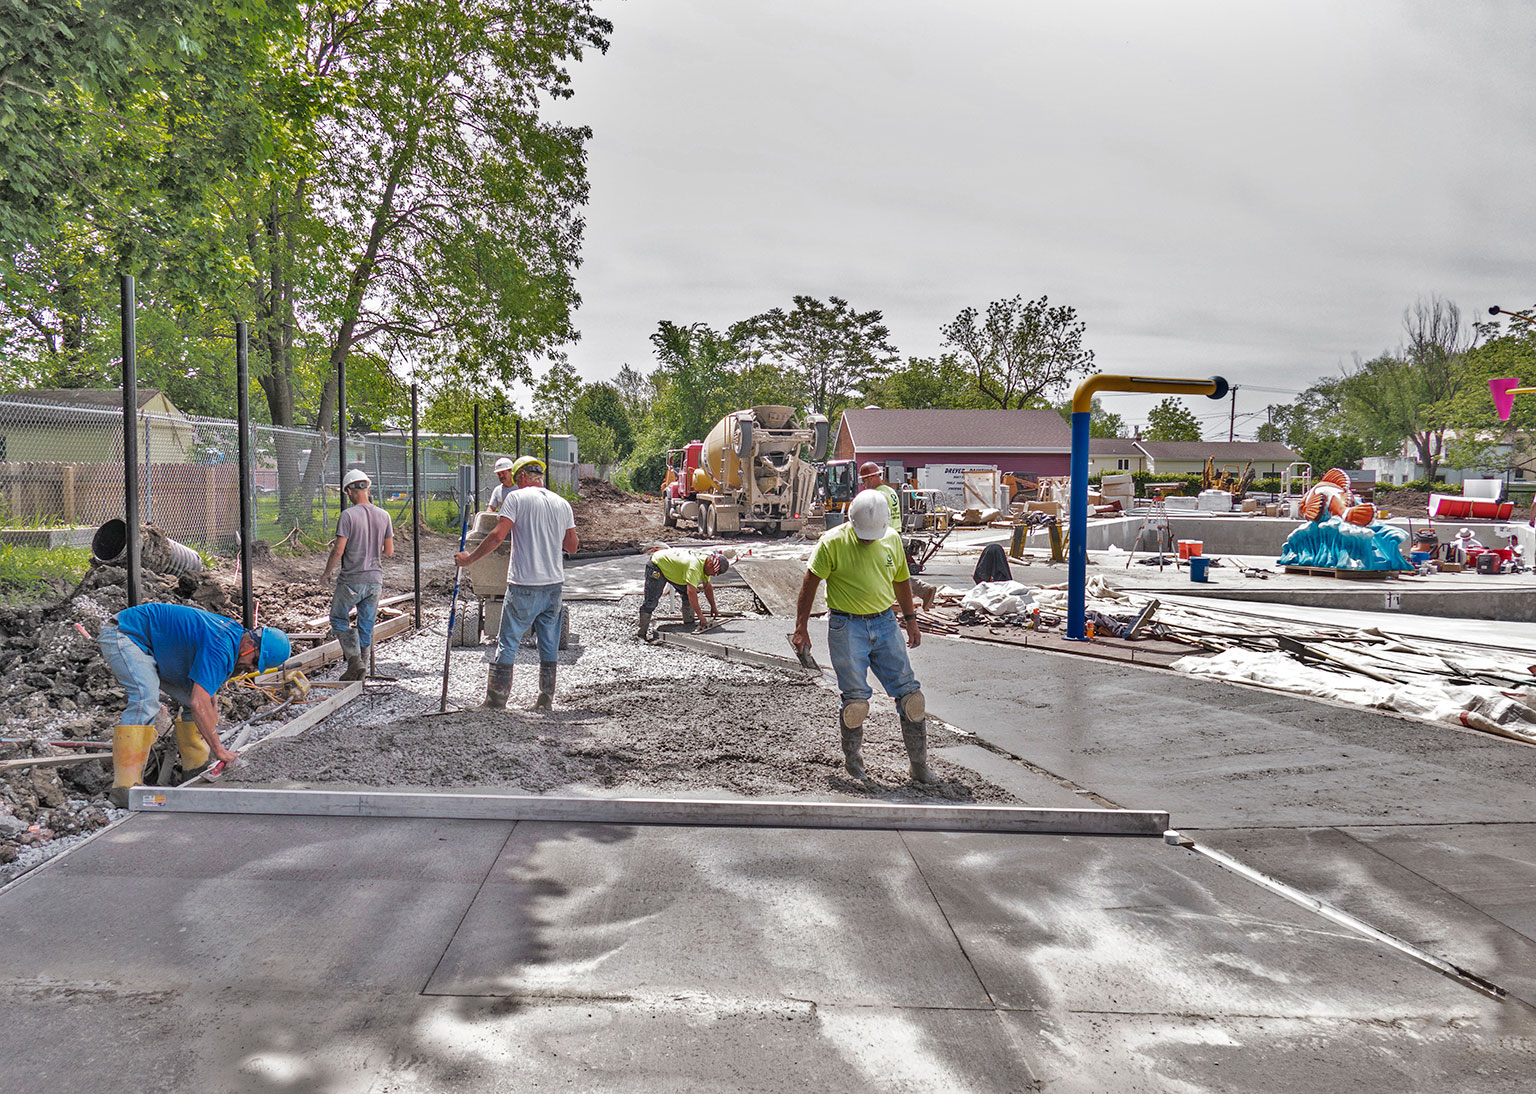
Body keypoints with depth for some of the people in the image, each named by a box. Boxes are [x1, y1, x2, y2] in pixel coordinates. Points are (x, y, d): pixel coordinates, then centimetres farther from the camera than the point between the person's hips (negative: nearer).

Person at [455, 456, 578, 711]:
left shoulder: (516, 497, -6)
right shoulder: (563, 503, 9)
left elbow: (497, 536, -13)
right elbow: (572, 546, 13)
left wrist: (469, 558, -3)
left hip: (524, 586, -5)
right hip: (554, 584, 5)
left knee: (507, 643, 3)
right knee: (550, 645, 12)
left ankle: (496, 700, 6)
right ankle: (546, 700, 16)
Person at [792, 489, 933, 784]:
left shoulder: (892, 540, 7)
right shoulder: (832, 542, -8)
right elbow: (809, 585, -4)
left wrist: (910, 619, 24)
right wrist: (801, 628, -5)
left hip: (885, 623, 4)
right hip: (847, 627, -4)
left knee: (909, 693, 2)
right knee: (855, 698, -3)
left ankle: (920, 764, 13)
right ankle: (852, 758, 22)